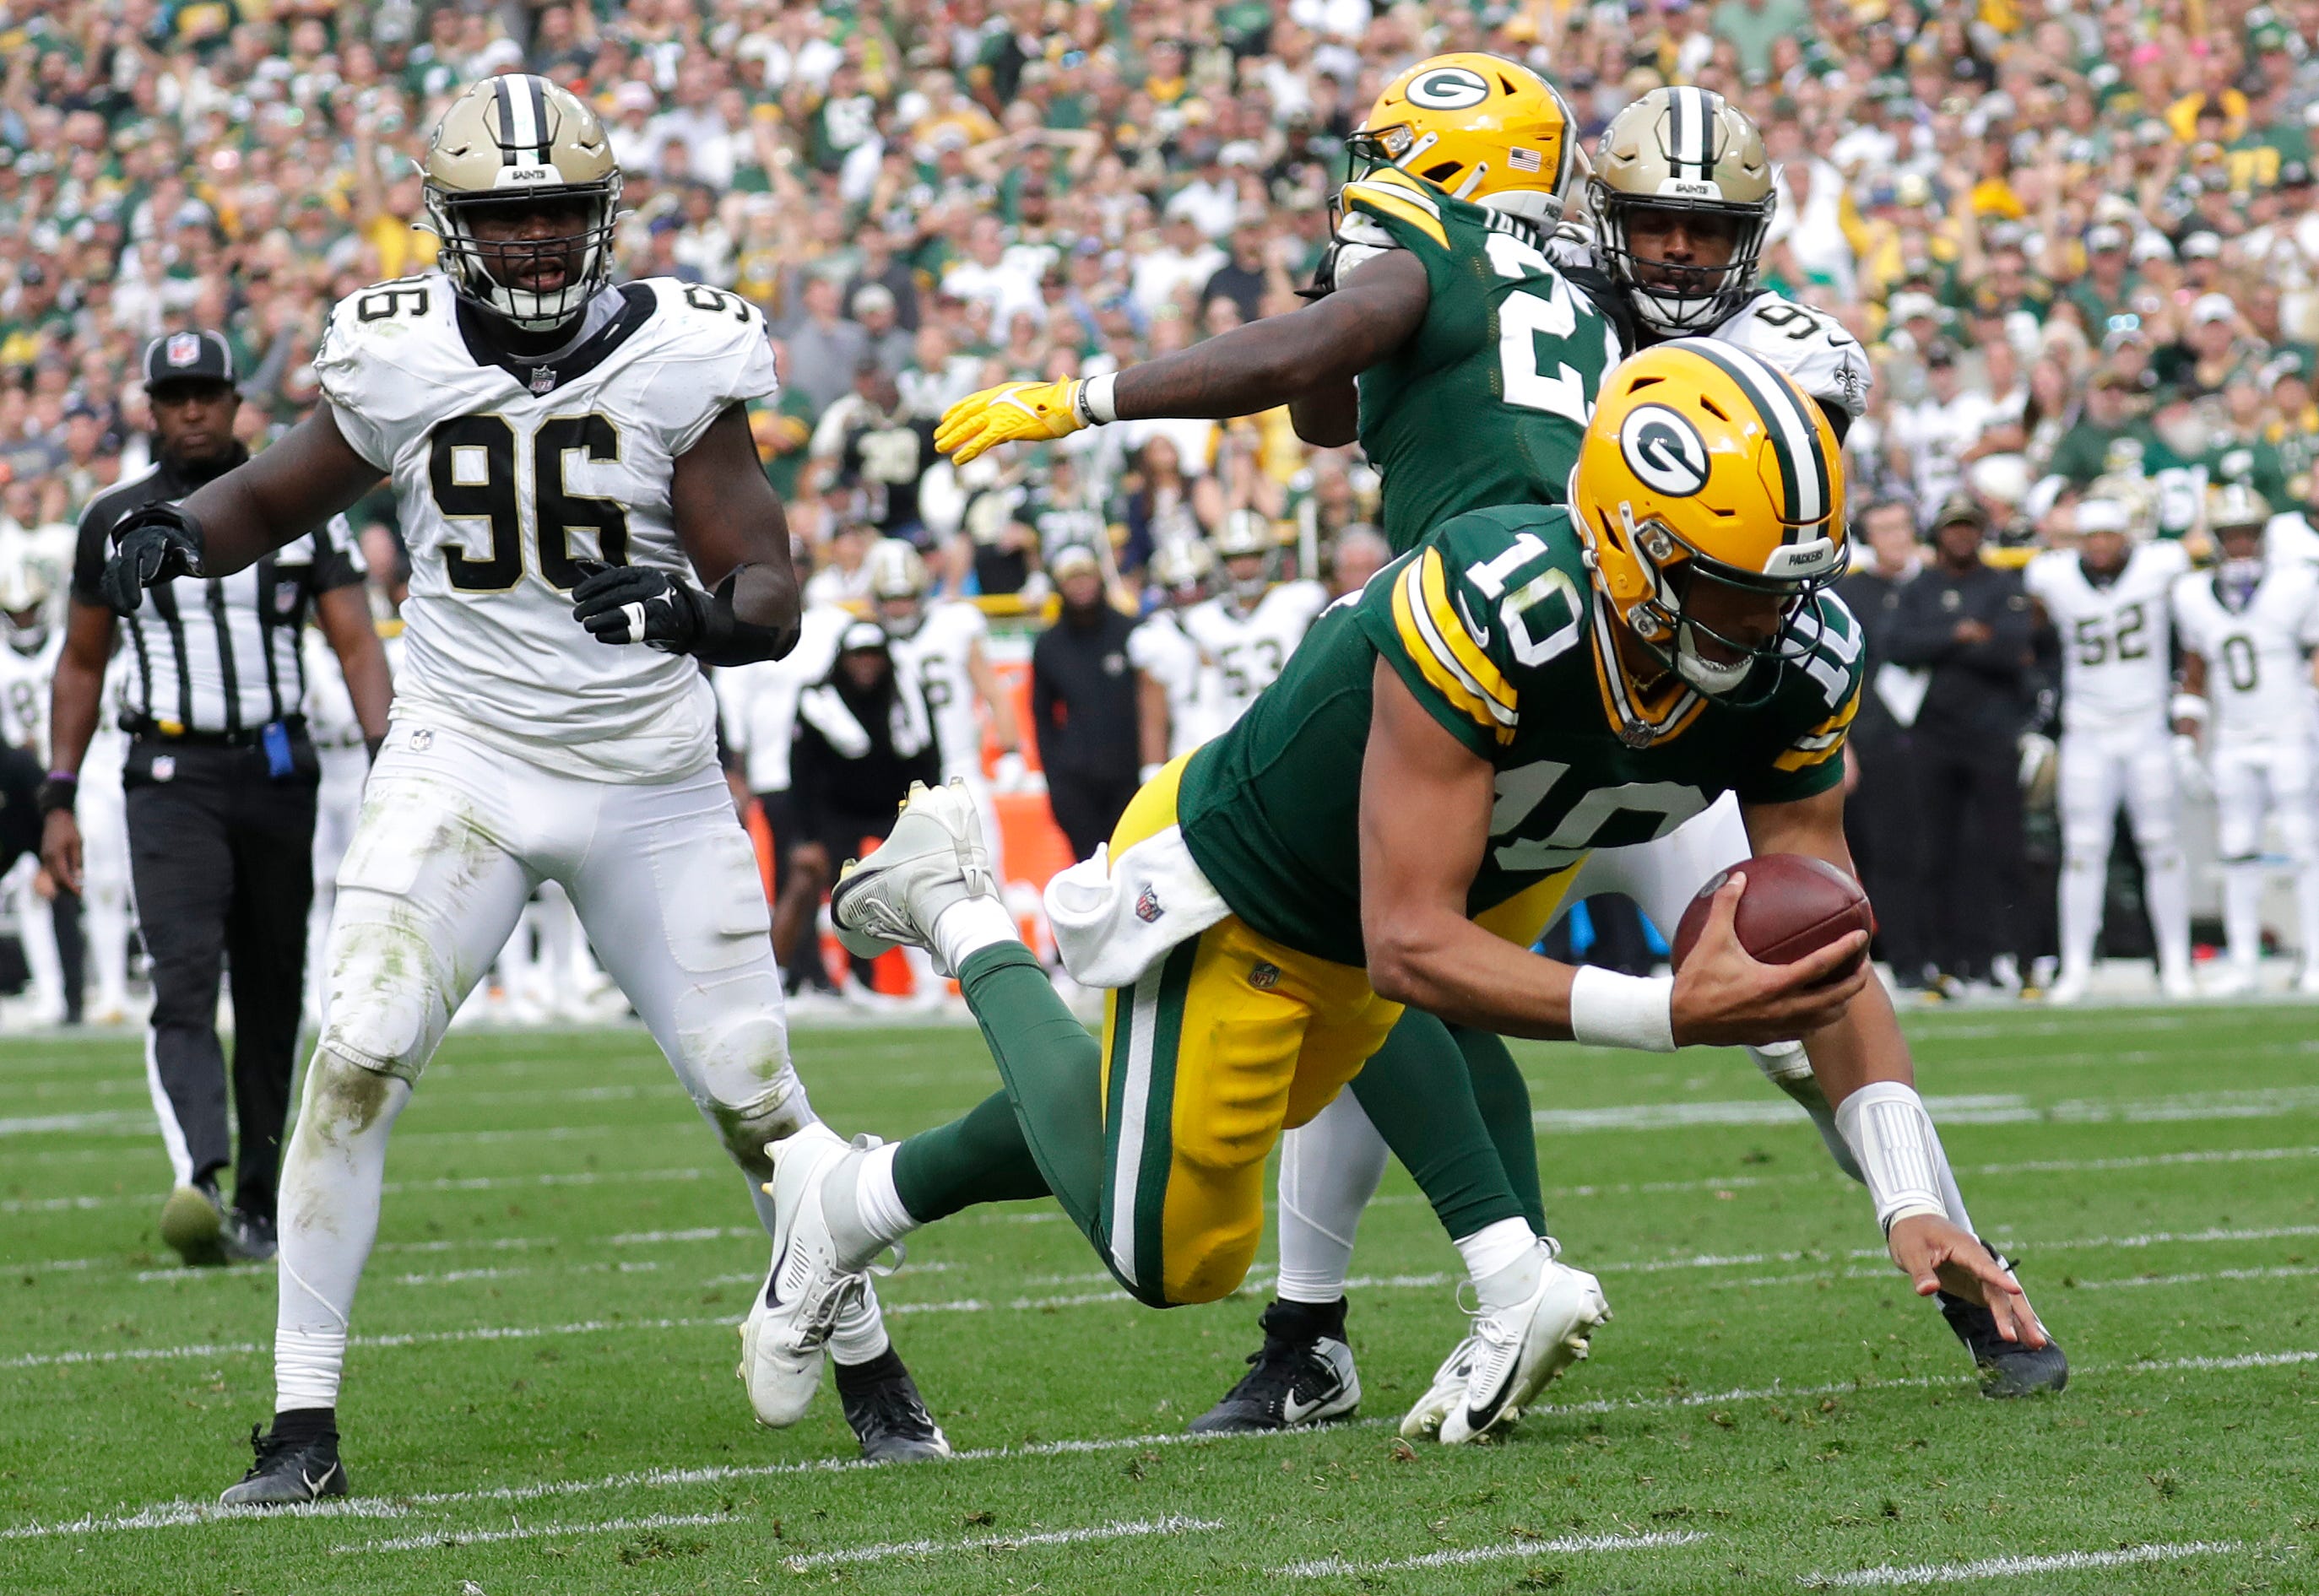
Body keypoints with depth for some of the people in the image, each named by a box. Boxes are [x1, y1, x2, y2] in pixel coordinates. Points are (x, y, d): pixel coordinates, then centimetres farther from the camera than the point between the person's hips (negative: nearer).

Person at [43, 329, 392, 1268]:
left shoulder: (300, 512, 5)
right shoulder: (117, 522, 6)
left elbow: (356, 644, 1)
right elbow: (81, 665, 14)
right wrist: (59, 798, 9)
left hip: (276, 774, 2)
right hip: (172, 778, -2)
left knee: (271, 999, 7)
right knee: (185, 980, -19)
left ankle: (257, 1204, 18)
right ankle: (199, 1182, -36)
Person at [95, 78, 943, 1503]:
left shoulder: (675, 359, -10)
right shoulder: (400, 360, -5)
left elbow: (774, 595, -12)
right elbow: (280, 494, 12)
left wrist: (702, 615, -35)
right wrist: (180, 531, -10)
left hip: (651, 787, -1)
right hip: (461, 768, 1)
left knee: (751, 1090, 3)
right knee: (354, 1062, -16)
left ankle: (871, 1375, 26)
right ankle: (303, 1428, -9)